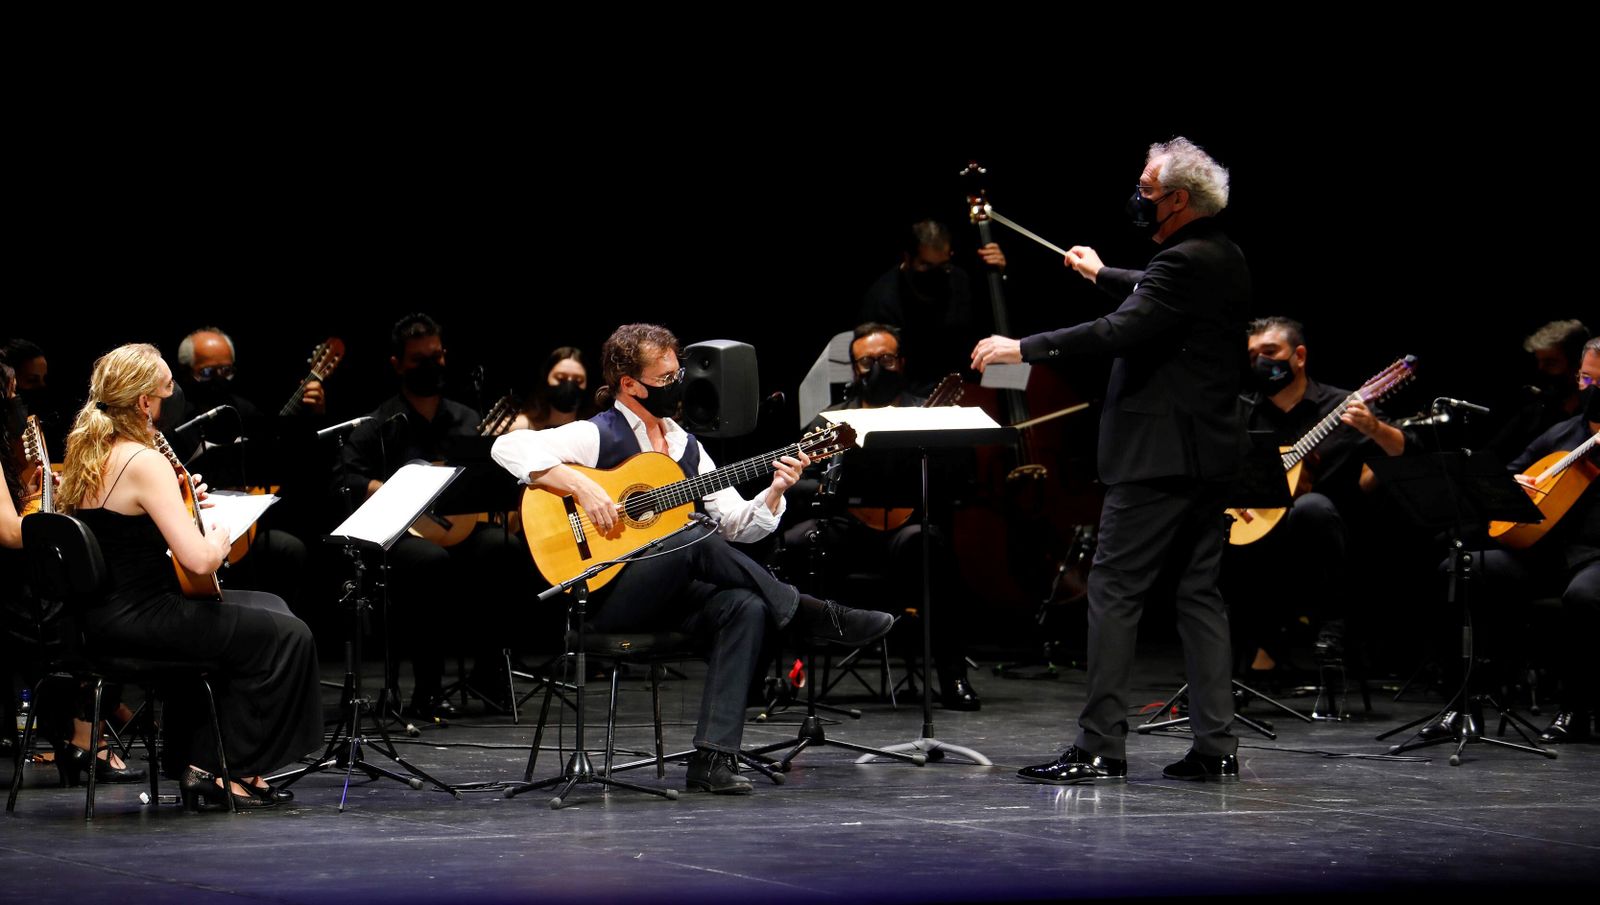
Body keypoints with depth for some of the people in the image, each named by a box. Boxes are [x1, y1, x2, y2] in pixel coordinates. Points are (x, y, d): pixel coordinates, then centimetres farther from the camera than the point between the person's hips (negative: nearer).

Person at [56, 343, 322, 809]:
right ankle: (231, 770, 7)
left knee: (269, 608, 23)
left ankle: (199, 761, 22)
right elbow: (199, 560, -26)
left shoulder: (85, 452, 8)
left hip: (100, 616, 10)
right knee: (288, 636, -3)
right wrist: (218, 539, -5)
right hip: (138, 618, -10)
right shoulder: (144, 462, -20)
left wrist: (179, 507, 13)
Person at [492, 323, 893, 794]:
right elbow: (508, 447, -18)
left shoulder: (685, 444, 17)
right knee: (695, 543, -32)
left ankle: (713, 756, -28)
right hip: (607, 595, -7)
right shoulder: (596, 436, -4)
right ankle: (813, 615, -18)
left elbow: (736, 524, 14)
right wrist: (581, 486, -25)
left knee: (747, 607, -24)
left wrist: (774, 491, -5)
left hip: (670, 596, 7)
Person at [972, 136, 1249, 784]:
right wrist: (1104, 276, 47)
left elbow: (1122, 332, -28)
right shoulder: (1223, 258, 13)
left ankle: (1101, 747, -8)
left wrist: (1023, 348, -25)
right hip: (1210, 453, 10)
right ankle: (1215, 747, 8)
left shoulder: (1185, 262, -17)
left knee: (1114, 590, -6)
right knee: (1199, 592, 10)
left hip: (1159, 454, -10)